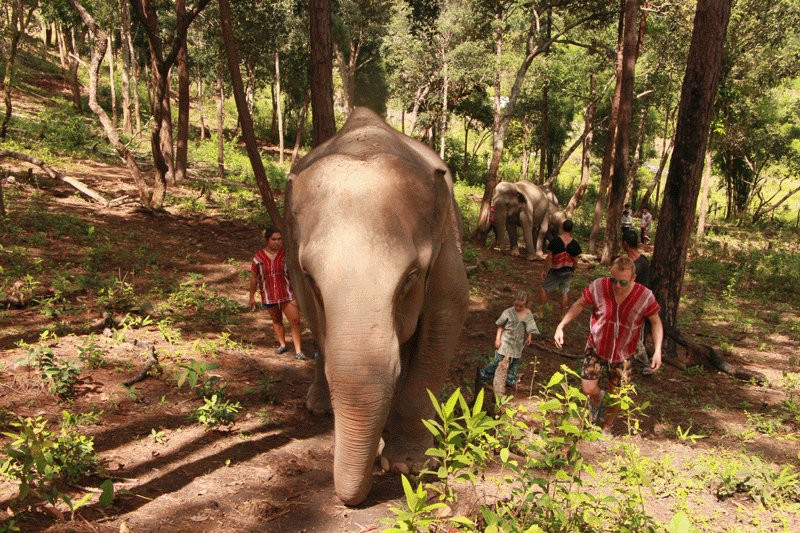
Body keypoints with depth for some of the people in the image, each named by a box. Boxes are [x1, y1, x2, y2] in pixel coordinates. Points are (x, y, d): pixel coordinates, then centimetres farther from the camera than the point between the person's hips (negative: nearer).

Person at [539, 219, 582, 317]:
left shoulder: (555, 241, -14)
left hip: (555, 271, -3)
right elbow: (575, 260, 1)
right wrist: (573, 271, 16)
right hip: (568, 271, 3)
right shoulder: (575, 244, -5)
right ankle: (563, 315, 15)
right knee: (565, 292, 12)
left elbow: (549, 257, -11)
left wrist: (544, 270, -2)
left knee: (544, 288, 10)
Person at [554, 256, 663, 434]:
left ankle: (607, 428, 40)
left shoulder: (645, 296, -21)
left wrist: (657, 350, -15)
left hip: (622, 354, 0)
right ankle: (597, 399, 35)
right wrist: (561, 326, -13)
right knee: (588, 389, -4)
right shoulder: (598, 287, -22)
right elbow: (579, 305, -5)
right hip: (596, 348, 0)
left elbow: (656, 322, -5)